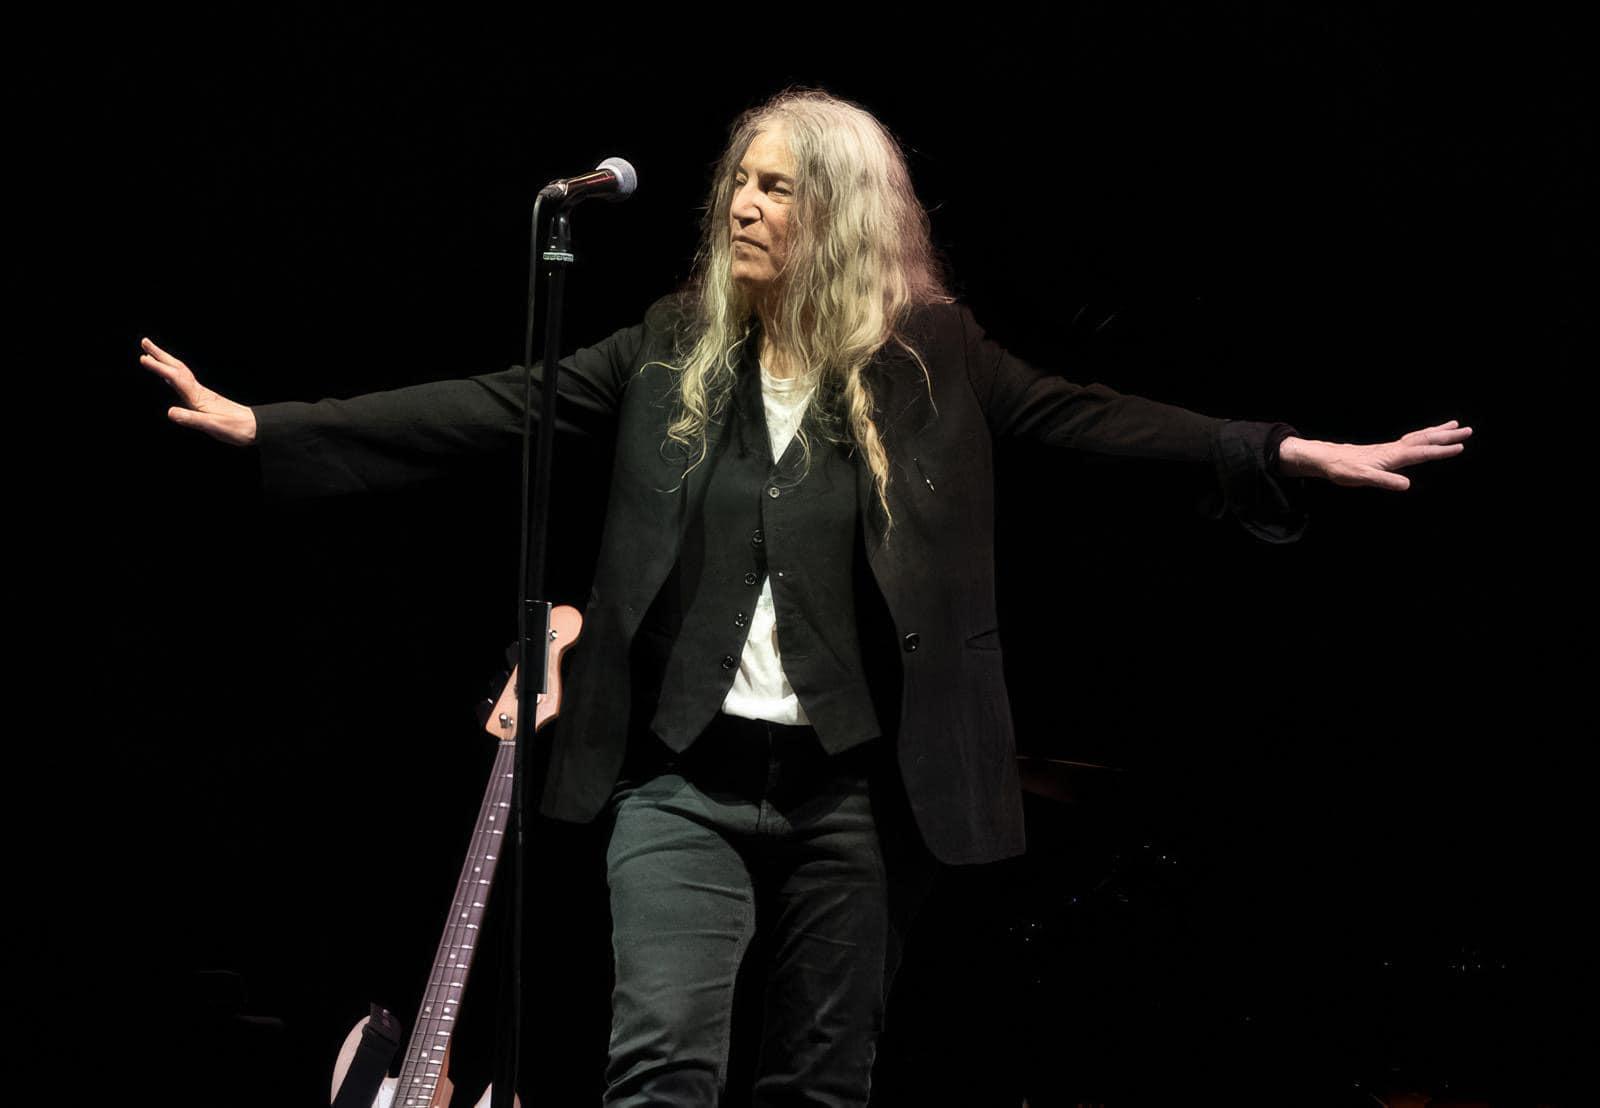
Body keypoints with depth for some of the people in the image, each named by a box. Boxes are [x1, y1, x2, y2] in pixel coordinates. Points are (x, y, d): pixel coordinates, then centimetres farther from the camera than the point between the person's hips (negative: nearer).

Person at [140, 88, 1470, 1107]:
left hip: (855, 787, 0)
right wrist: (260, 425, -1)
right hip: (687, 772, 0)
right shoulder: (673, 353, 5)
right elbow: (488, 410, 4)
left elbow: (1087, 417, -5)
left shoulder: (930, 360, 2)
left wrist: (1284, 455, -17)